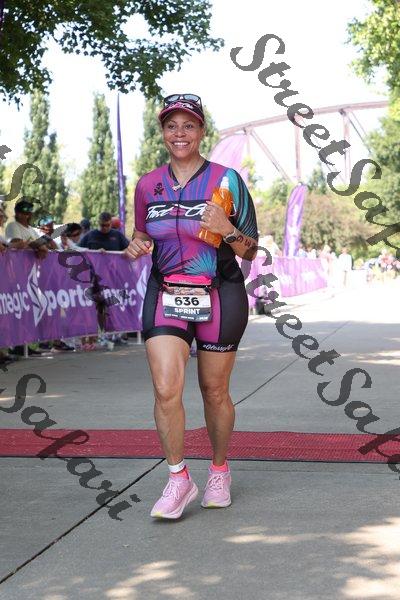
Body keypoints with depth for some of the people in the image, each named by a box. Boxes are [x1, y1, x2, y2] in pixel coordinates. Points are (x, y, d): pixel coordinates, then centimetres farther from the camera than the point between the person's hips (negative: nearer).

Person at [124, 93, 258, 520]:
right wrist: (136, 245, -3)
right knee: (166, 389, -13)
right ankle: (179, 478, 5)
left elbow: (250, 252, 0)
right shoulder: (147, 185, 6)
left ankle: (219, 470, 31)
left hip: (219, 296, -2)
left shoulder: (226, 179, -3)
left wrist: (228, 230, -21)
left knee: (214, 390, 8)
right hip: (165, 294, 2)